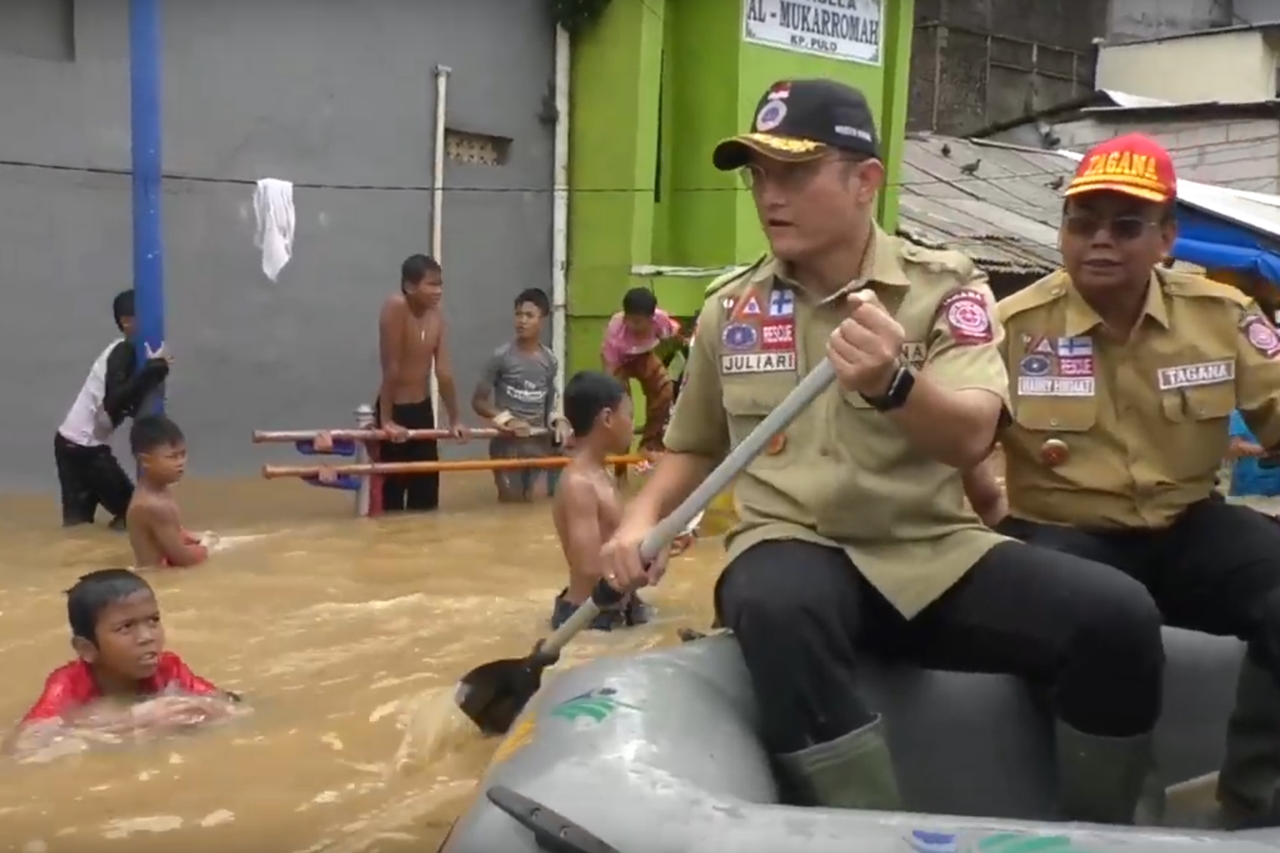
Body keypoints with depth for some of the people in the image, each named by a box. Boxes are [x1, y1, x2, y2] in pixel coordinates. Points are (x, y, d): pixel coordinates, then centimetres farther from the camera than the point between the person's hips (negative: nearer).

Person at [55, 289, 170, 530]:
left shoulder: (123, 351, 15)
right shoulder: (124, 352, -14)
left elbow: (133, 407, 14)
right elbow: (114, 402, -29)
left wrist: (155, 369, 3)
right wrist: (153, 370, -27)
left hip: (72, 441, 9)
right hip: (84, 446, -9)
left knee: (77, 520, 9)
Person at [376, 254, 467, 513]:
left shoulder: (437, 316, -1)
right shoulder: (395, 308, -20)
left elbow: (444, 371, 2)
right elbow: (391, 369, -21)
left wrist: (454, 420, 4)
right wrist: (386, 420, -20)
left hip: (423, 408, 6)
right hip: (395, 409, -6)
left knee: (427, 490, 11)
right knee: (393, 486, -4)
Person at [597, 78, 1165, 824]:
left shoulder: (947, 287, 0)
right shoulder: (730, 309, 8)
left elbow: (971, 437, -16)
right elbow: (697, 448, 22)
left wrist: (893, 385, -37)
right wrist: (643, 519, 2)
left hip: (936, 553, 0)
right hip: (793, 550, 0)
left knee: (1117, 615, -22)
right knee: (777, 607, -37)